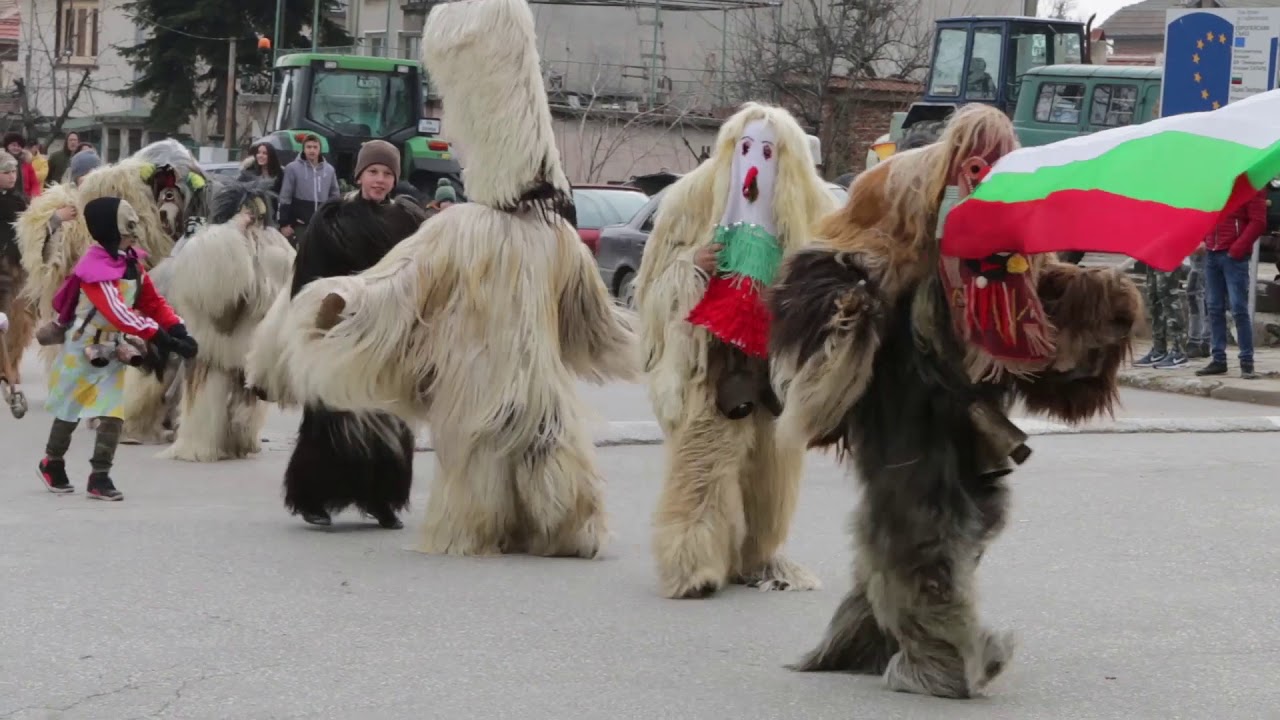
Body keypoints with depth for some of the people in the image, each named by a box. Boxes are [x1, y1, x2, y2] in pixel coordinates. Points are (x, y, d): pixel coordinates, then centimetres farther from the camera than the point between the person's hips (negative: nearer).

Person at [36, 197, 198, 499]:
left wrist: (178, 331, -12)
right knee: (70, 411, 10)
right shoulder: (95, 268, -25)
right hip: (84, 348, -6)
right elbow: (118, 312, -35)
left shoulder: (132, 262, 0)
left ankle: (100, 477, 1)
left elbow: (153, 301, 4)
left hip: (115, 349, 6)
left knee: (113, 414, -3)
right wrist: (160, 337, -41)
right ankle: (52, 463, 32)